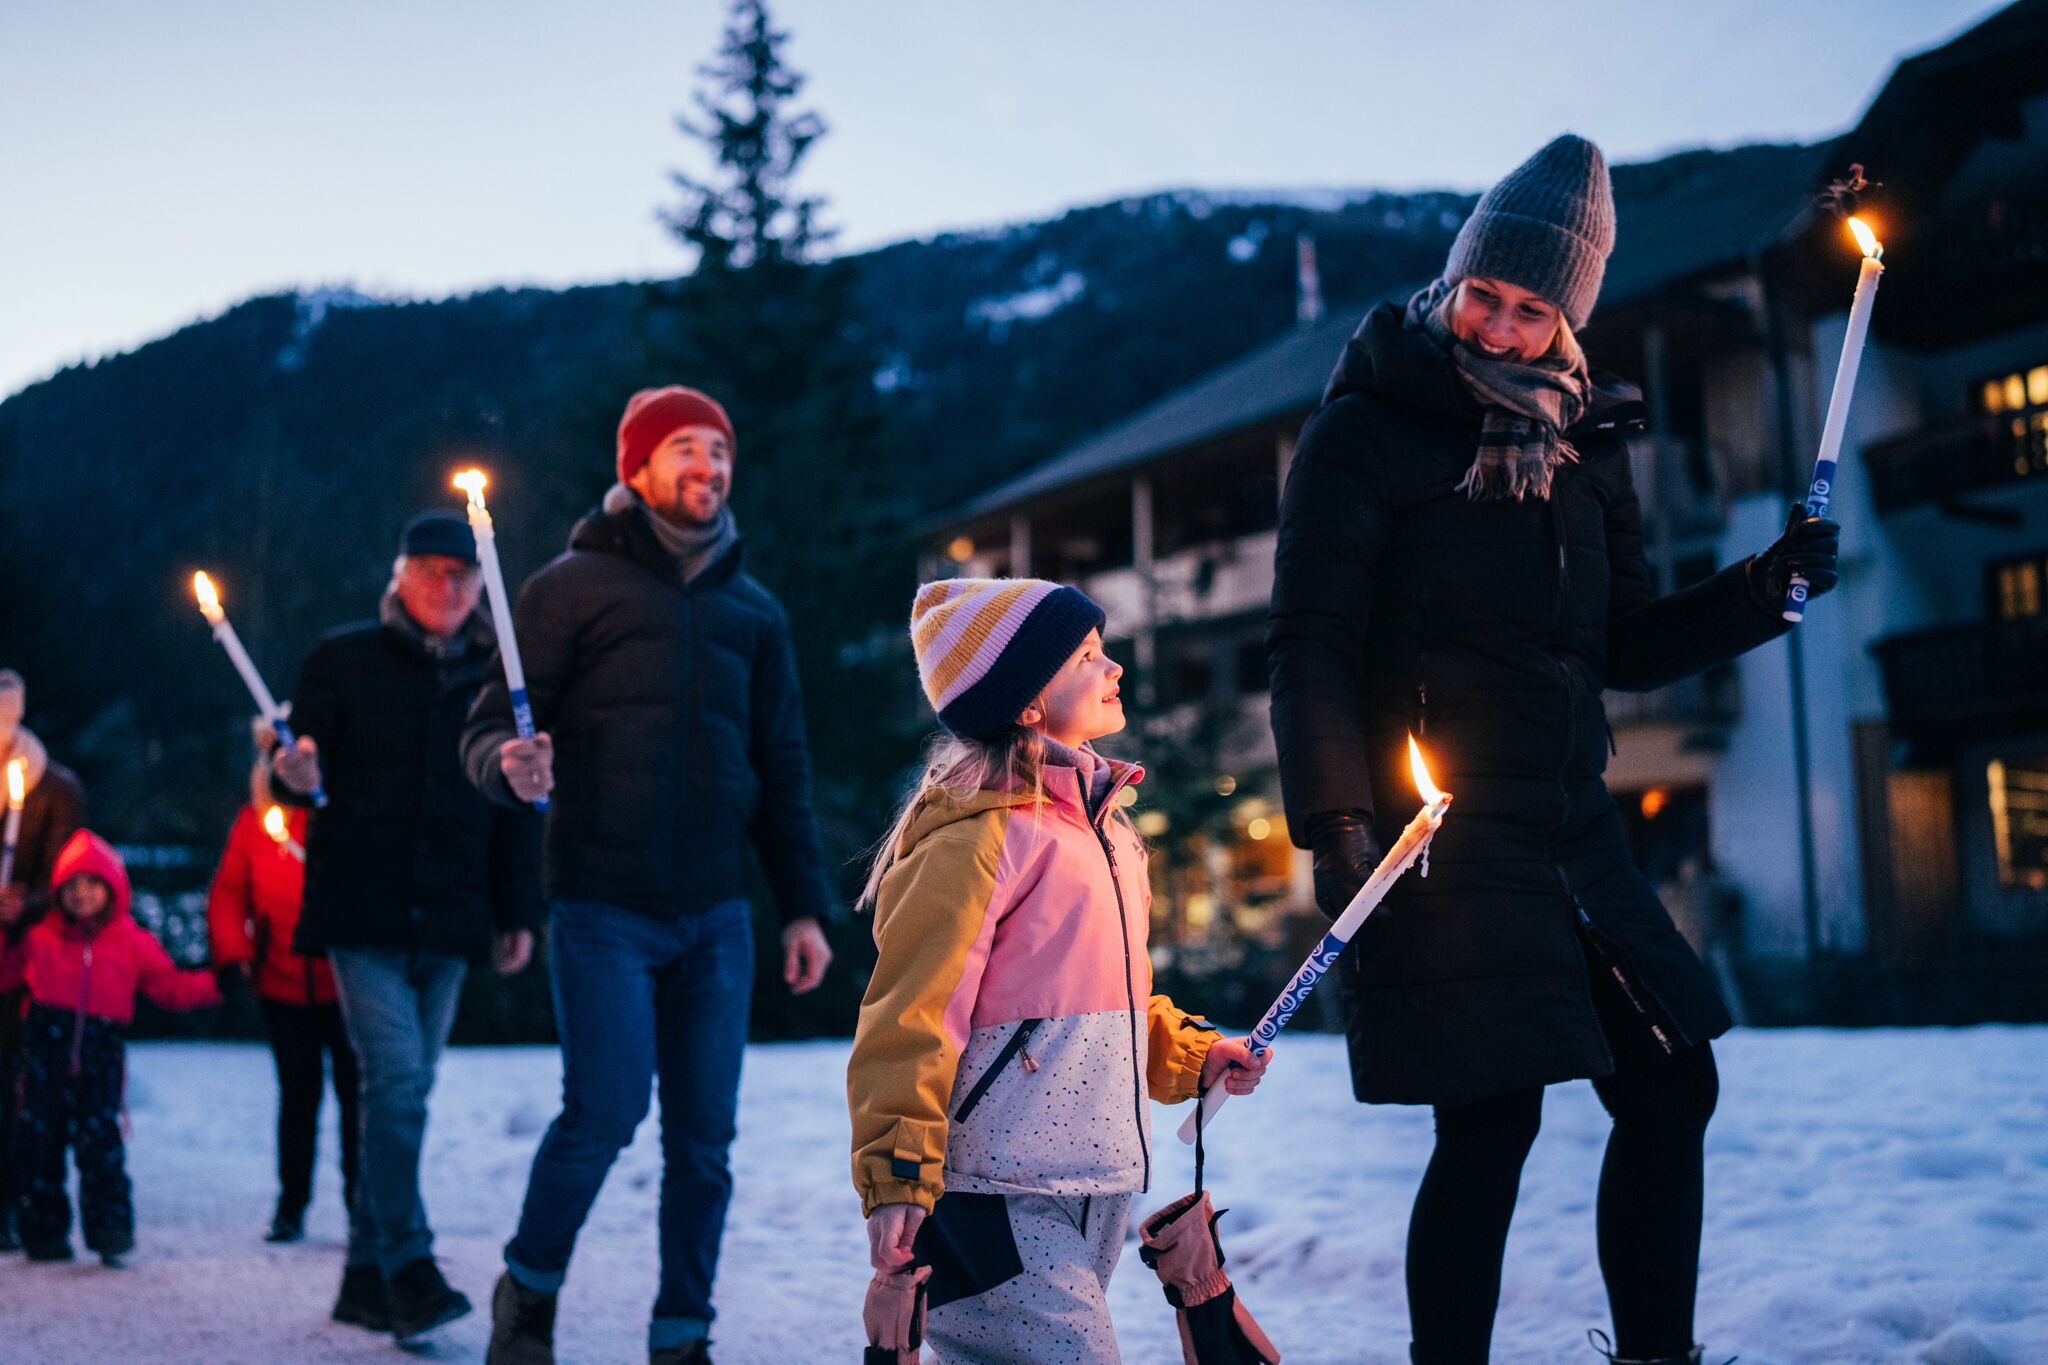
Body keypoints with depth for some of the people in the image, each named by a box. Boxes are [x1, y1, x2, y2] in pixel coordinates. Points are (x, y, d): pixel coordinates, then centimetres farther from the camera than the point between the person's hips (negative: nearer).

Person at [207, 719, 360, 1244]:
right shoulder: (255, 821, 4)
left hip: (345, 981, -2)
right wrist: (234, 954, -7)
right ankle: (290, 1206, 19)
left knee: (354, 1093, 4)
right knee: (298, 1095, 8)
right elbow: (228, 891, 4)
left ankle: (360, 1205, 15)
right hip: (283, 984, 2)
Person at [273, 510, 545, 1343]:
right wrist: (297, 774, -21)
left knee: (405, 1091, 7)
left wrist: (519, 913, 11)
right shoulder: (343, 662, 4)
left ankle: (366, 1275, 16)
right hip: (361, 912, -3)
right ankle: (408, 1268, -13)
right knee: (396, 1080, -15)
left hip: (449, 923, 3)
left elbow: (515, 808, 15)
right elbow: (301, 768, 3)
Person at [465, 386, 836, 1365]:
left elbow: (782, 771, 16)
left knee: (704, 1137, 4)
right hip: (603, 909, -4)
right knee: (605, 1111, -10)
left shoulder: (753, 611, 14)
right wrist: (511, 763, -25)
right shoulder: (576, 585, 2)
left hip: (715, 917, 4)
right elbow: (488, 731, -1)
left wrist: (803, 905, 11)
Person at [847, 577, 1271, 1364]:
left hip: (1095, 1188, 9)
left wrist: (1192, 1057, 15)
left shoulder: (1099, 827, 16)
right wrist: (896, 1178, -20)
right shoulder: (979, 834, -13)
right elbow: (910, 1012, -17)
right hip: (1000, 1201, -9)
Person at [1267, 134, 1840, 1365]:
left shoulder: (1583, 443, 13)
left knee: (1672, 1086, 12)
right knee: (1493, 1123, -8)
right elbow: (1310, 646, -12)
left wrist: (1764, 590, 2)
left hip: (1571, 835, 7)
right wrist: (1336, 822, -21)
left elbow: (1627, 647, 16)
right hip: (1440, 836, -7)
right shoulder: (1367, 432, -6)